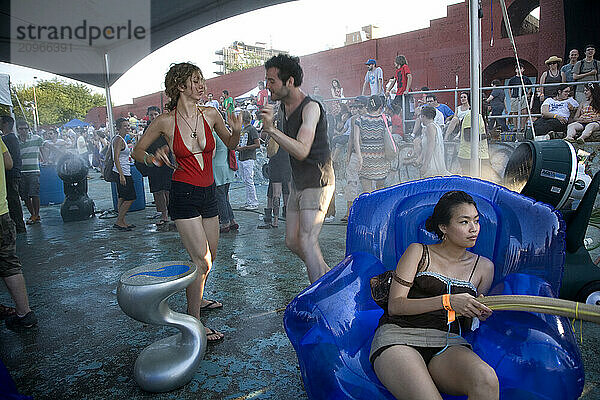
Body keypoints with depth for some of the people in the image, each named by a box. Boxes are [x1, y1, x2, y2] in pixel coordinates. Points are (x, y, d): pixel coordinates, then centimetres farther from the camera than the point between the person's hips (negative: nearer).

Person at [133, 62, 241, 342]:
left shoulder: (210, 115, -1)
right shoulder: (165, 121, -9)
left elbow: (230, 145, 13)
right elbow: (137, 151, 3)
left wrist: (236, 131, -8)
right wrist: (151, 158, -19)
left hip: (208, 193, 5)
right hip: (183, 194, -5)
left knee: (210, 256, 18)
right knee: (201, 260, -9)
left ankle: (196, 299, 43)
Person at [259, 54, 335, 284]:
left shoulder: (311, 107, -17)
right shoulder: (283, 108, 10)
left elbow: (302, 151, -30)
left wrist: (271, 129, -35)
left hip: (318, 183, -9)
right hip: (298, 183, 9)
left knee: (307, 241, -14)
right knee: (292, 242, 10)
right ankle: (328, 275, 30)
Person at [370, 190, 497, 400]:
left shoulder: (484, 267, 18)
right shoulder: (418, 252, 7)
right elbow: (394, 306, -4)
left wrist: (479, 314, 0)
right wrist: (447, 302, -14)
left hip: (449, 343, 4)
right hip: (399, 337, -3)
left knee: (487, 380, -32)